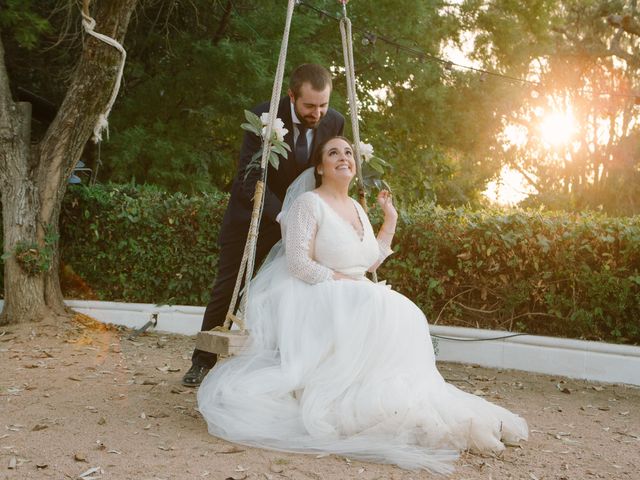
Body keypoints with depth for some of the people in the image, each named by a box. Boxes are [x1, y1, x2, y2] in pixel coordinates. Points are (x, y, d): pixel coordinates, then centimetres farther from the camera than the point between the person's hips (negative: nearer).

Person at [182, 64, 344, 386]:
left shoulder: (334, 123, -11)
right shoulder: (264, 117, -24)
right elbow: (250, 179, -27)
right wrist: (283, 215, -37)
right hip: (252, 214, -3)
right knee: (226, 290, 4)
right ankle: (202, 362, 19)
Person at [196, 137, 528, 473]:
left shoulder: (356, 208, 17)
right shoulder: (308, 203, -9)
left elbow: (373, 260, 21)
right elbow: (299, 262, -17)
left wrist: (390, 218, 19)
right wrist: (342, 282, -20)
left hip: (355, 300, 8)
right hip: (314, 300, -8)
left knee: (402, 314, -20)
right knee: (381, 316, -31)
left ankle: (405, 400, -22)